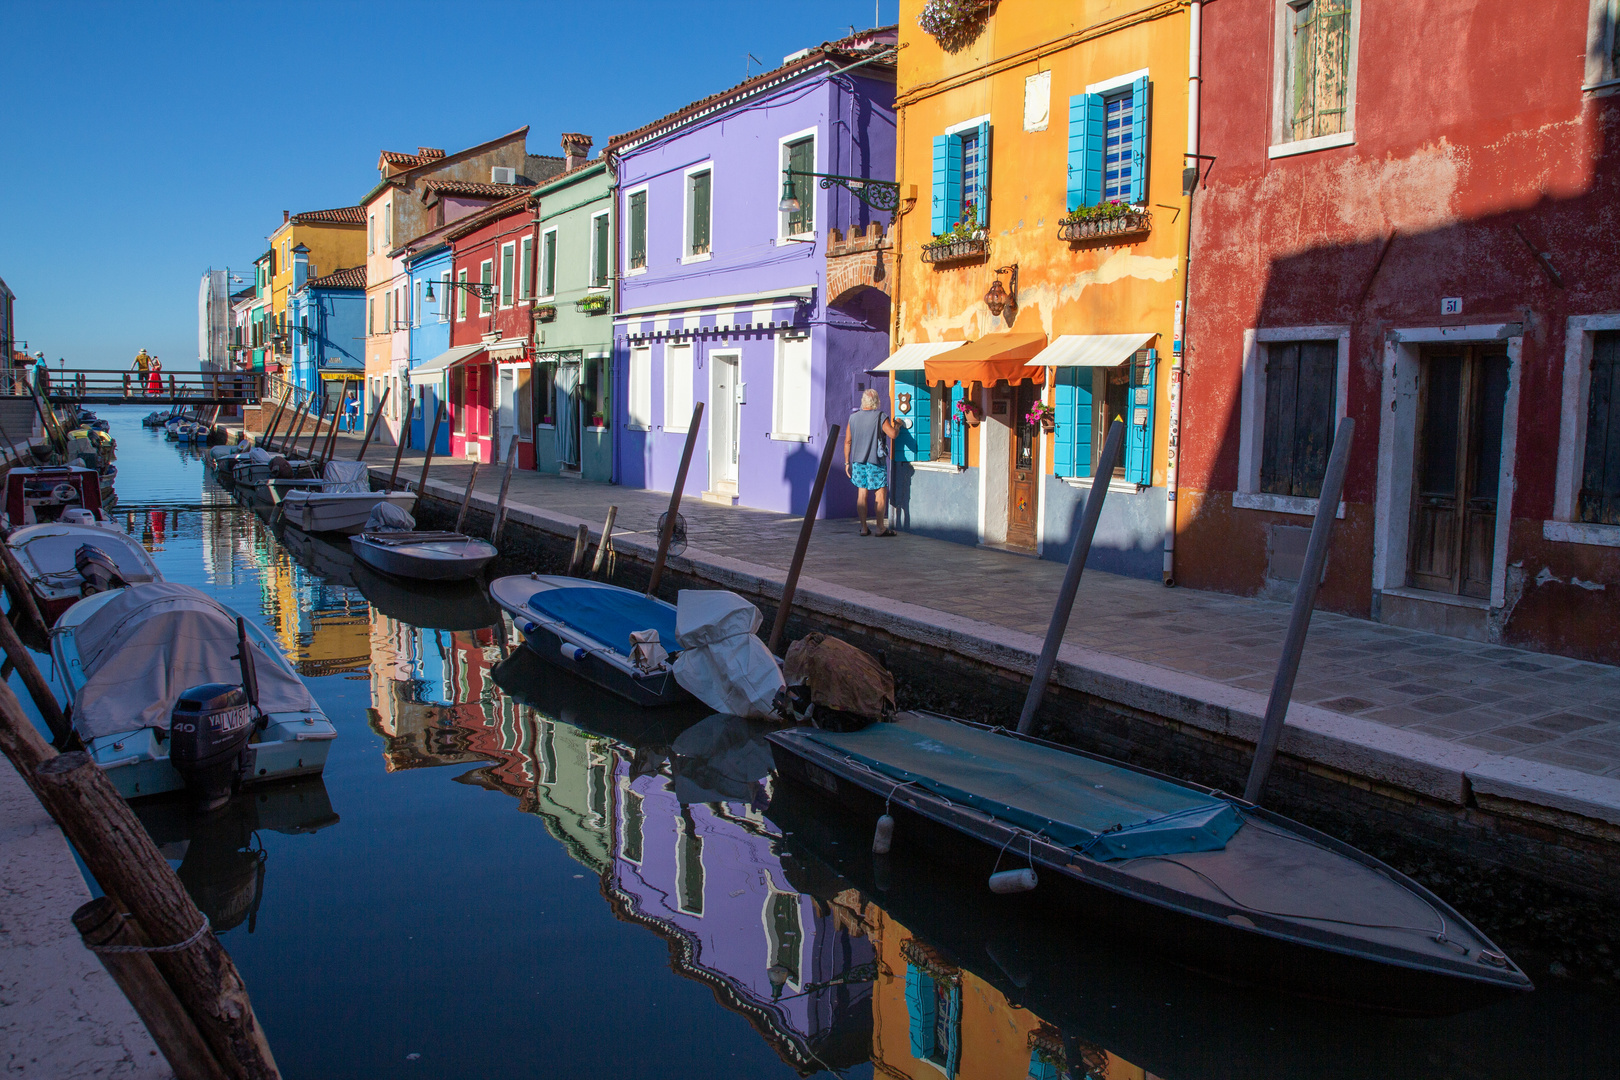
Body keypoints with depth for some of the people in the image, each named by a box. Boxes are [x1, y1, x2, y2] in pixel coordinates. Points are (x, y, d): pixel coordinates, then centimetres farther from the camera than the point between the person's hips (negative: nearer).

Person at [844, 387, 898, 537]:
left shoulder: (853, 417, 5)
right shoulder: (880, 416, -9)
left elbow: (847, 442, 7)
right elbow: (892, 434, -14)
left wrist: (847, 462, 13)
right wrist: (896, 425, 7)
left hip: (857, 461, 5)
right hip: (876, 461, -5)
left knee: (862, 493, 7)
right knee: (881, 492, 2)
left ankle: (863, 528, 7)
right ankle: (881, 527, 2)